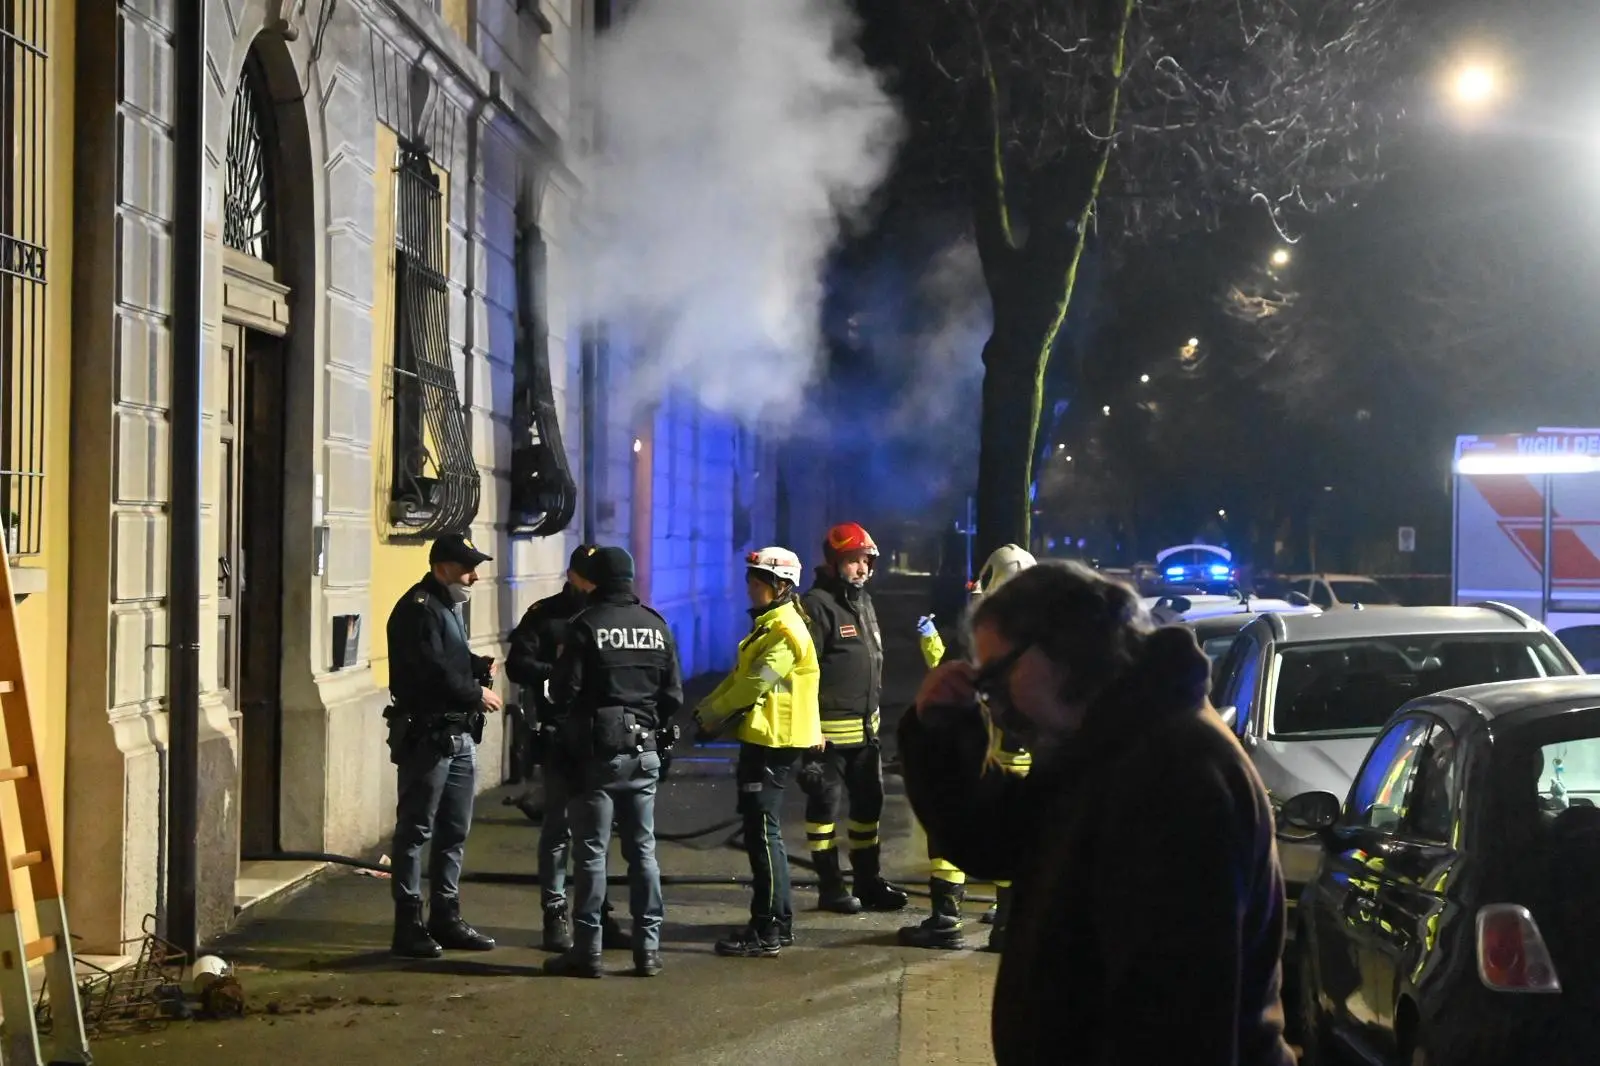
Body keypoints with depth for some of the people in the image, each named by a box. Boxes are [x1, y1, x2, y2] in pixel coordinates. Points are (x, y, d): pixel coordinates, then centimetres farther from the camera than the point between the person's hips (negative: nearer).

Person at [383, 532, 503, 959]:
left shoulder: (448, 607, 19)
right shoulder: (418, 609, -14)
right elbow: (431, 673, -22)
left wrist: (475, 665, 7)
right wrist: (476, 694, -13)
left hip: (458, 736, 10)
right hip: (426, 735, -10)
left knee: (454, 831, 14)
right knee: (415, 831, -5)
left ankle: (446, 919, 22)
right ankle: (408, 926, -2)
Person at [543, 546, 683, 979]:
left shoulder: (586, 626, -10)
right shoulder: (657, 627, 5)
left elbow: (565, 692, -11)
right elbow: (673, 695, 6)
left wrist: (571, 729, 9)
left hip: (597, 752, -4)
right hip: (644, 752, 4)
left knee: (591, 851, 0)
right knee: (643, 850, 10)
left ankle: (587, 949, 0)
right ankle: (648, 947, 10)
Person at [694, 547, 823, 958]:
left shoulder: (785, 631, -16)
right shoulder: (769, 624, 17)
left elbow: (754, 685, -19)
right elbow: (740, 676, 18)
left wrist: (712, 715, -8)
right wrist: (708, 708, 3)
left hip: (774, 743, -10)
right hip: (761, 739, 10)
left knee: (762, 832, -8)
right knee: (762, 831, 14)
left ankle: (768, 932, -6)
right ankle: (778, 921, 22)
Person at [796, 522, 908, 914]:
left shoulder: (864, 602, 15)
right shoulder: (817, 605, -14)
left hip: (865, 725, 9)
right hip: (830, 728, -9)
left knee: (869, 804, 14)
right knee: (825, 804, 0)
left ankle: (869, 881, 23)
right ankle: (830, 887, 7)